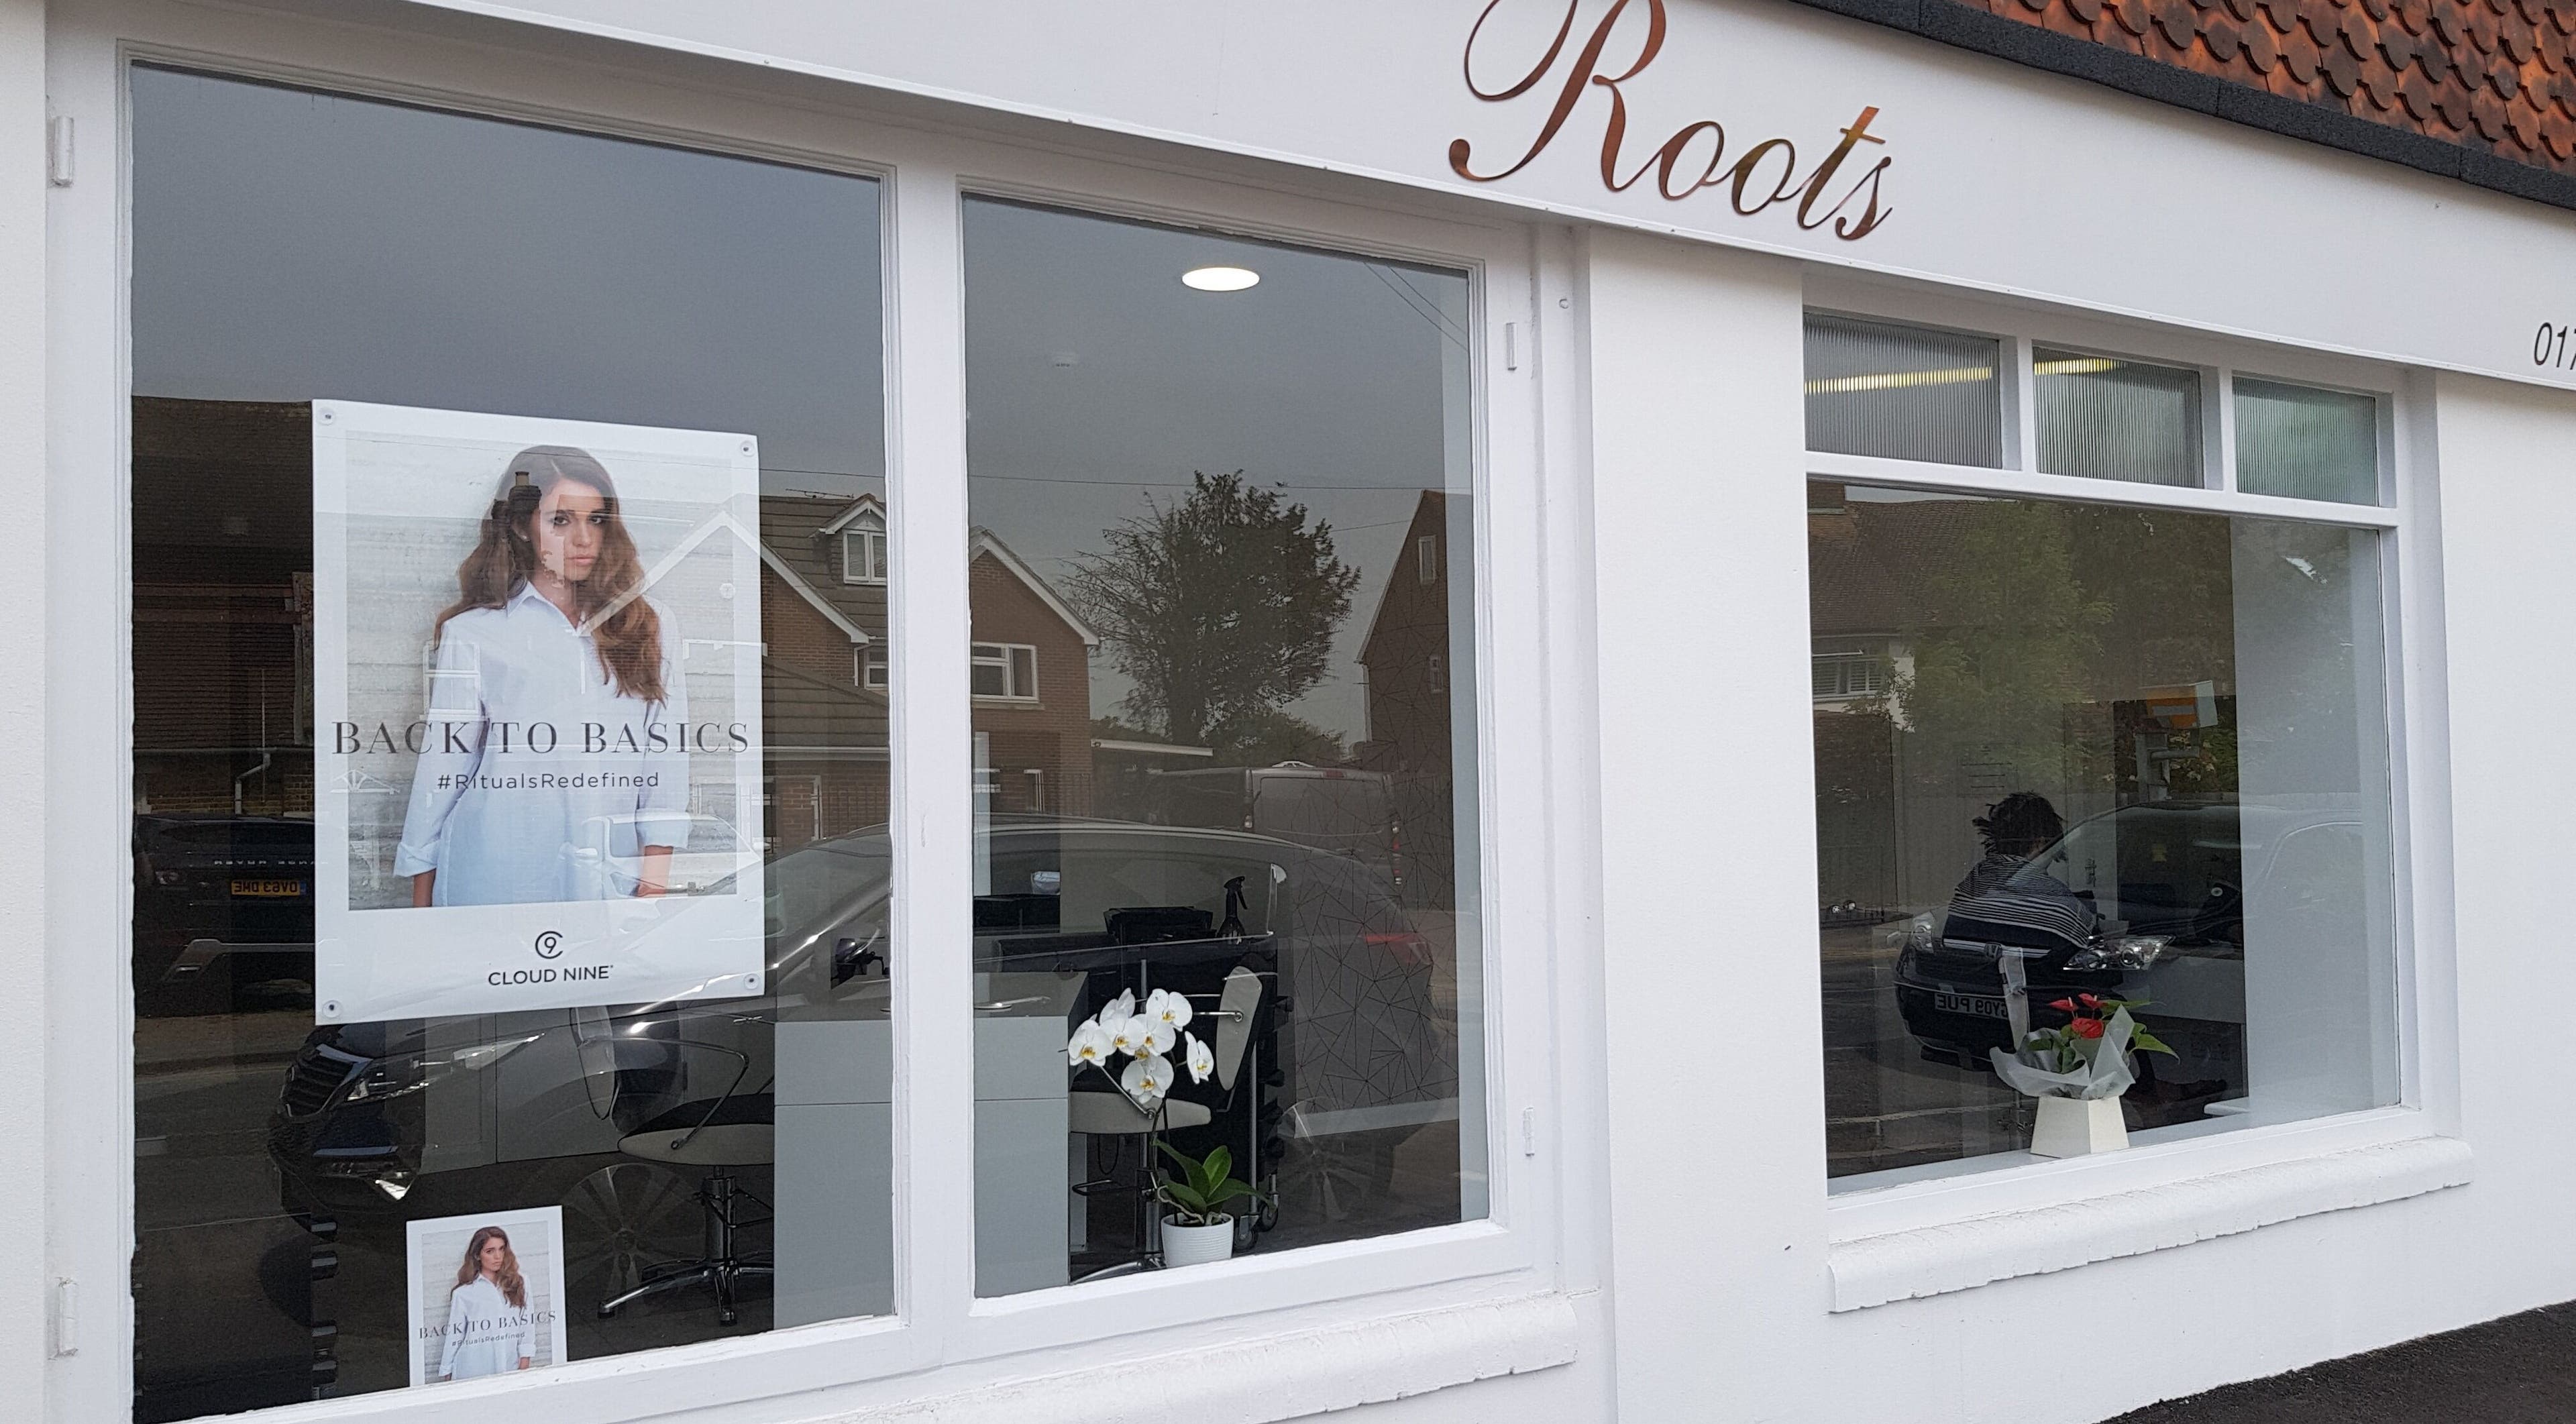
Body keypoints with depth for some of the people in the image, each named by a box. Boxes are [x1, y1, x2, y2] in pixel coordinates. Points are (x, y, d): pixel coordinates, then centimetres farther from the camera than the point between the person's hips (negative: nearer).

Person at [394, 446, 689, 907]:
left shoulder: (647, 627, 6)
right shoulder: (474, 634, 1)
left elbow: (665, 756, 2)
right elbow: (443, 766, 5)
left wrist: (654, 882, -5)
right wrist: (422, 897, 6)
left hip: (615, 878, 2)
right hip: (499, 882, -2)